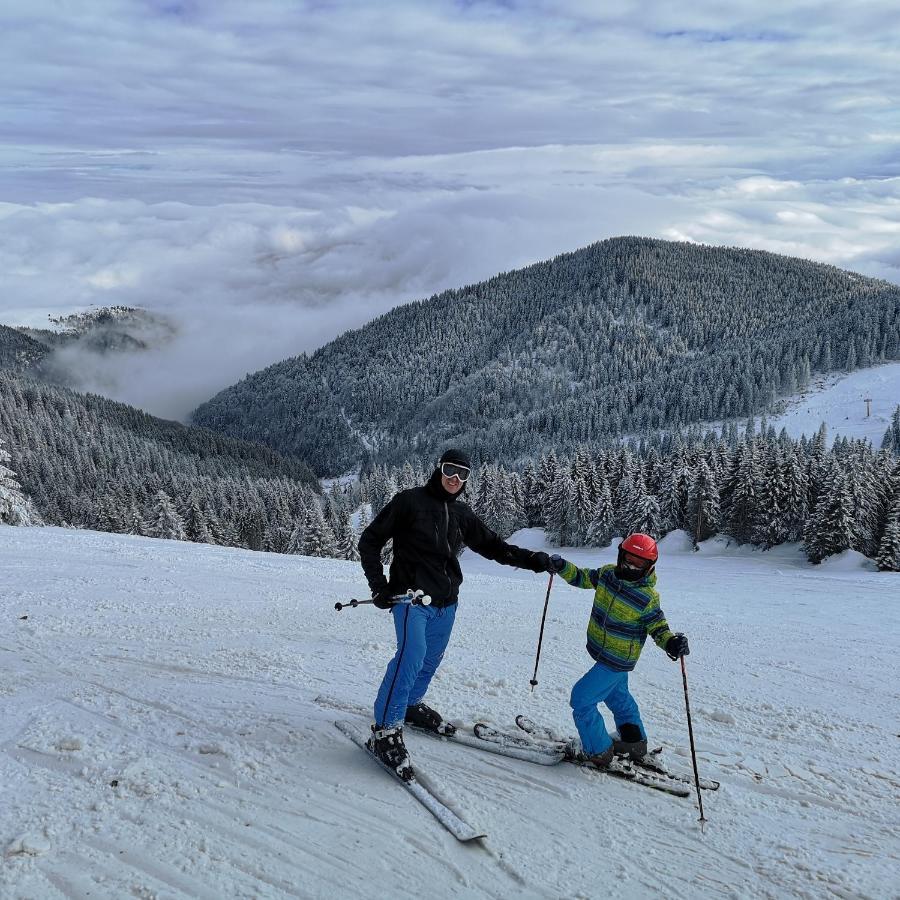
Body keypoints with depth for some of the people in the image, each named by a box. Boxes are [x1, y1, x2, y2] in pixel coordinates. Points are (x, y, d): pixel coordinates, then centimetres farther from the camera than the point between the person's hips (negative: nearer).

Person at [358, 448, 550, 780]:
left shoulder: (462, 514, 12)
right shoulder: (409, 501, -5)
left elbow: (493, 546, 17)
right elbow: (370, 541, -2)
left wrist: (531, 560, 5)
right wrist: (379, 586, -9)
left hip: (446, 603, 7)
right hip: (412, 597, -7)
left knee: (431, 659, 14)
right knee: (412, 655, -21)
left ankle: (411, 705, 36)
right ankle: (386, 730, -15)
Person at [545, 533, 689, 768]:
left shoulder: (648, 598, -23)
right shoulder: (607, 574, -8)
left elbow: (658, 627, -13)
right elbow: (582, 577, 6)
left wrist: (671, 642, -33)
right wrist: (562, 567, -11)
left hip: (617, 661, -8)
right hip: (603, 652, 8)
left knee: (581, 700, -6)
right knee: (618, 696, 27)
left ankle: (598, 752, 9)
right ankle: (635, 743, 48)